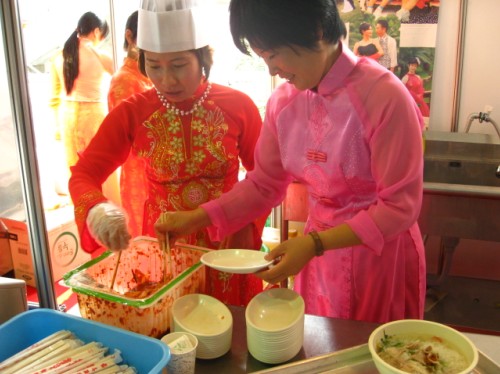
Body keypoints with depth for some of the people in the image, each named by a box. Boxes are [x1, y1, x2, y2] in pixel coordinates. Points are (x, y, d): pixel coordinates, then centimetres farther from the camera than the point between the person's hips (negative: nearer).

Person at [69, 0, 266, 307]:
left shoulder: (238, 107, -10)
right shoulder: (132, 113, -9)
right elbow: (83, 175, -8)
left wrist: (248, 224, -14)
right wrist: (97, 211, -29)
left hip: (229, 248, 0)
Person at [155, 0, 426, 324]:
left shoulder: (385, 96, -22)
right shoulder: (283, 101, -4)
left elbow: (401, 206, -20)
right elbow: (264, 185, 5)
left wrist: (314, 243, -27)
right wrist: (197, 218, -5)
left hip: (382, 256, -4)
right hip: (319, 250, 5)